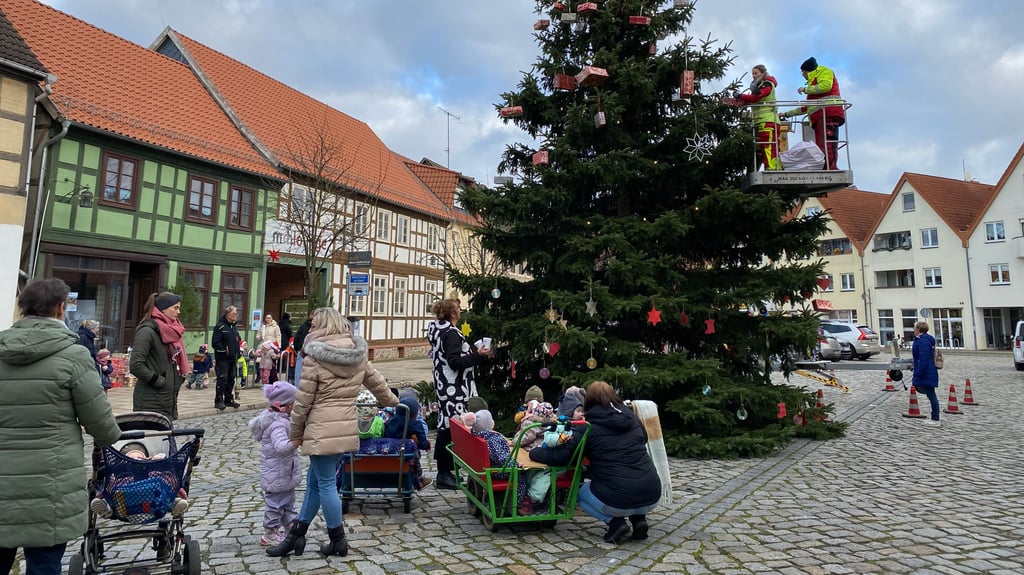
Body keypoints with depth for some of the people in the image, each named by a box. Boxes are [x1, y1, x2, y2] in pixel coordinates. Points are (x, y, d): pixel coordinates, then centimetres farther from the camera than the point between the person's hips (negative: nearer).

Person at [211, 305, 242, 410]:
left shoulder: (234, 327, 17)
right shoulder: (220, 326, -9)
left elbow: (238, 340, 25)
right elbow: (215, 343, -15)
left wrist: (239, 351, 10)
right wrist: (224, 350, -16)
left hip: (233, 358, 8)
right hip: (222, 358, -8)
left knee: (231, 379, 12)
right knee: (222, 379, -7)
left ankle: (228, 400, 20)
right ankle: (219, 401, 0)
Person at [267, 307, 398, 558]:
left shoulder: (315, 358, -12)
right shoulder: (358, 355, 6)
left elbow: (303, 400, -9)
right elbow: (378, 382, 18)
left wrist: (295, 432, 4)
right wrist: (391, 401, 36)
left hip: (322, 431, -7)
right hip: (347, 430, 7)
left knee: (326, 484, 7)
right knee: (315, 481, 18)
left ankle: (338, 540, 18)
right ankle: (297, 535, 29)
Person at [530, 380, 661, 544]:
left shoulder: (589, 428, -3)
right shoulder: (632, 418, 10)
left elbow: (559, 456, -3)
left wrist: (534, 452, 14)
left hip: (617, 501, -4)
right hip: (652, 498, 4)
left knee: (582, 492, 26)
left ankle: (615, 522, 4)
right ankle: (639, 518, 14)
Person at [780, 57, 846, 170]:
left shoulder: (824, 72, 13)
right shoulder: (814, 81, 38)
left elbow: (825, 85, -10)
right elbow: (807, 107, 41)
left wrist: (805, 89, 3)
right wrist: (787, 114, 42)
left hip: (828, 114, -9)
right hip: (820, 117, 9)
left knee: (827, 145, -24)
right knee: (821, 148, -7)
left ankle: (831, 169, -35)